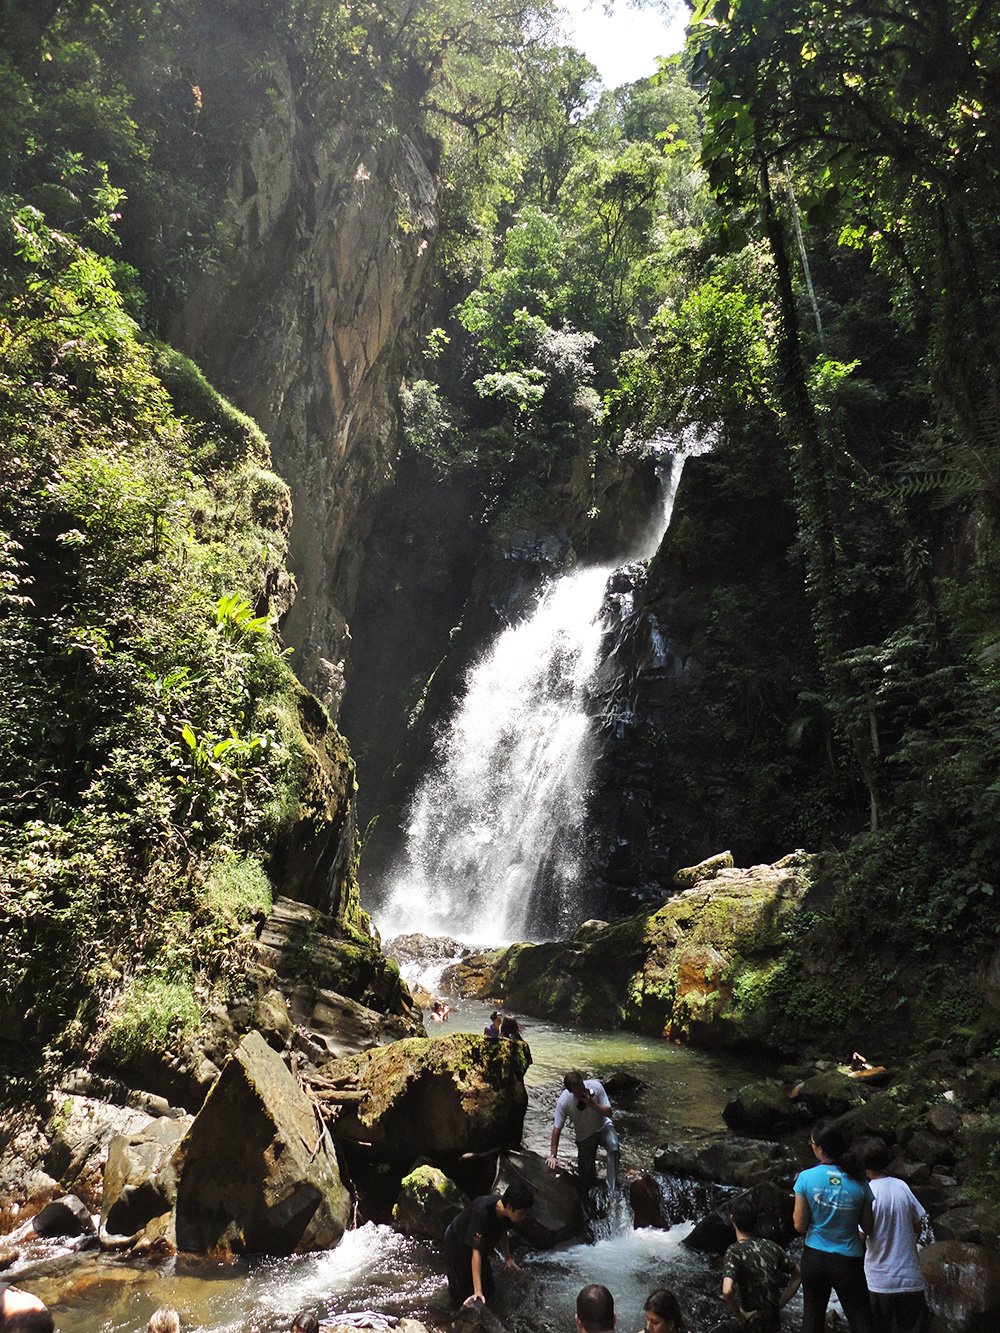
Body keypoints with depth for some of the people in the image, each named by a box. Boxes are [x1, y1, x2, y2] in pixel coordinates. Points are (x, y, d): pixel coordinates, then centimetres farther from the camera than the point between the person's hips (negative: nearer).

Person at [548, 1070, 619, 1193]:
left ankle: (612, 1190, -20)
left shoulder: (595, 1086, -26)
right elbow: (557, 1128, -17)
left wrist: (592, 1104, -37)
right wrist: (553, 1155, -14)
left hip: (603, 1126, -1)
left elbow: (608, 1112, -20)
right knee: (586, 1171, 0)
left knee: (613, 1147, -31)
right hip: (584, 1135, 1)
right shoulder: (563, 1101, -26)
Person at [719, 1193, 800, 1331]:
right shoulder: (771, 1246, -2)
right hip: (773, 1324, 6)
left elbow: (727, 1291, -34)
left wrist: (740, 1316, -17)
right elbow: (797, 1274, 8)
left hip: (750, 1326, -5)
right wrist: (780, 1304, 10)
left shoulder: (734, 1251, -20)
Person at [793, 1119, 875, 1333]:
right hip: (848, 1260, -1)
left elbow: (799, 1226, -8)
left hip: (814, 1257, 1)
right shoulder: (858, 1183, -12)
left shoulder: (806, 1178, -14)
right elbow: (868, 1228, -2)